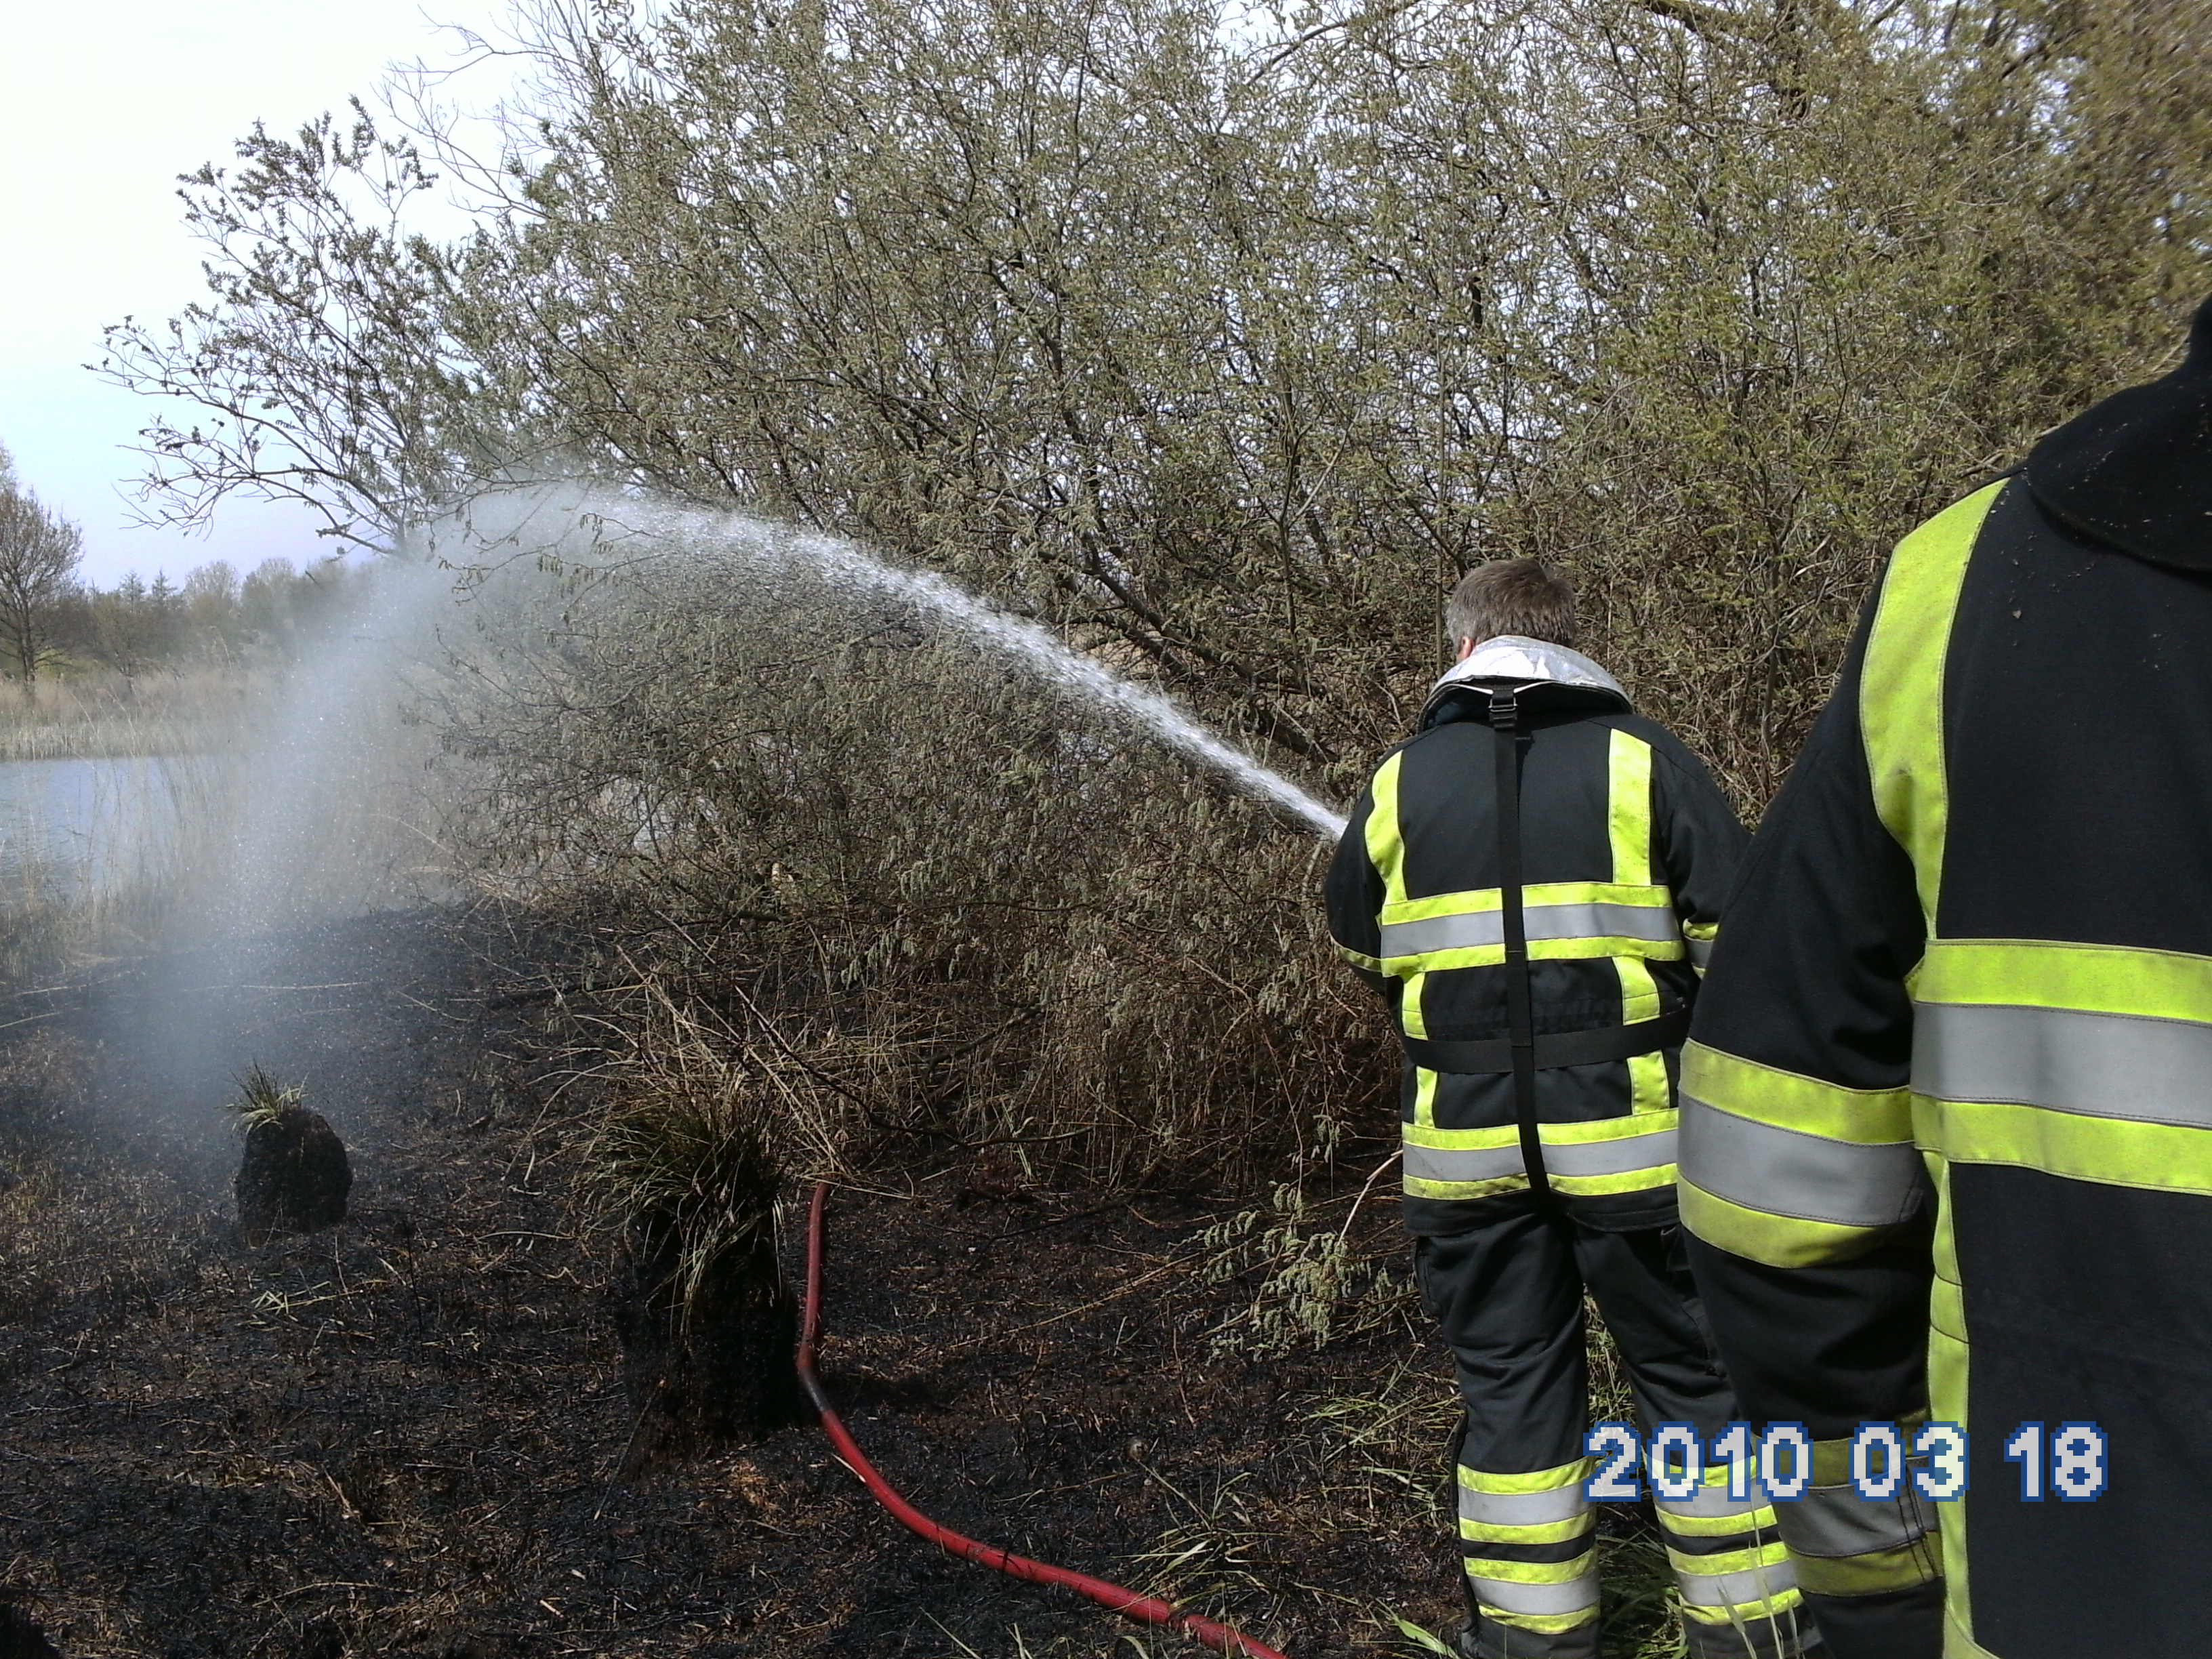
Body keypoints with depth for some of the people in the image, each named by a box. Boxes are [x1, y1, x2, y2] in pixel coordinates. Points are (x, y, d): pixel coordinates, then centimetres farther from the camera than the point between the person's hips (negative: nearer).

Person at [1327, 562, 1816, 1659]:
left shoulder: (1400, 779, 6)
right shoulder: (1641, 757, -2)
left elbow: (1359, 949, 18)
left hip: (1464, 1141, 2)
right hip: (1628, 1131, -2)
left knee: (1509, 1380, 14)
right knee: (1694, 1374, 11)